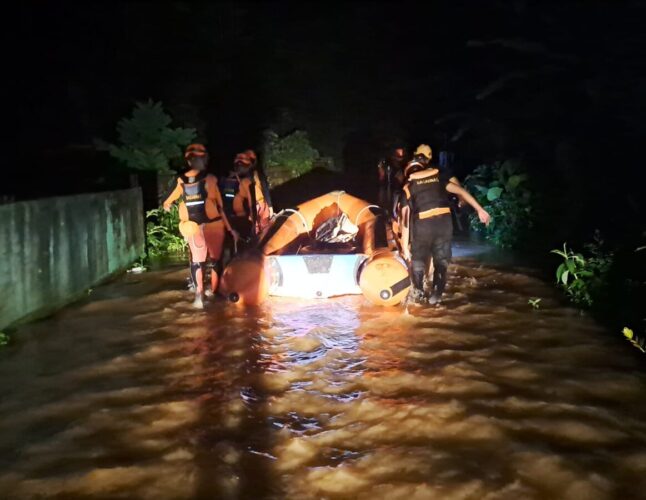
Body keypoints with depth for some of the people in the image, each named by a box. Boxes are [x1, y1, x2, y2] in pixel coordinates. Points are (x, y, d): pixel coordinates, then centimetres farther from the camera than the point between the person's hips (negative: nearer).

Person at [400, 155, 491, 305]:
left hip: (423, 224, -1)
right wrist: (480, 210, 5)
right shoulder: (438, 178, 21)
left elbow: (405, 217, 8)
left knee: (418, 259, 21)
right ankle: (436, 296, 20)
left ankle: (417, 293, 24)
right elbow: (461, 191, 8)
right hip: (444, 221, 1)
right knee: (441, 261, 18)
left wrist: (405, 245, 9)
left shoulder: (408, 187, 16)